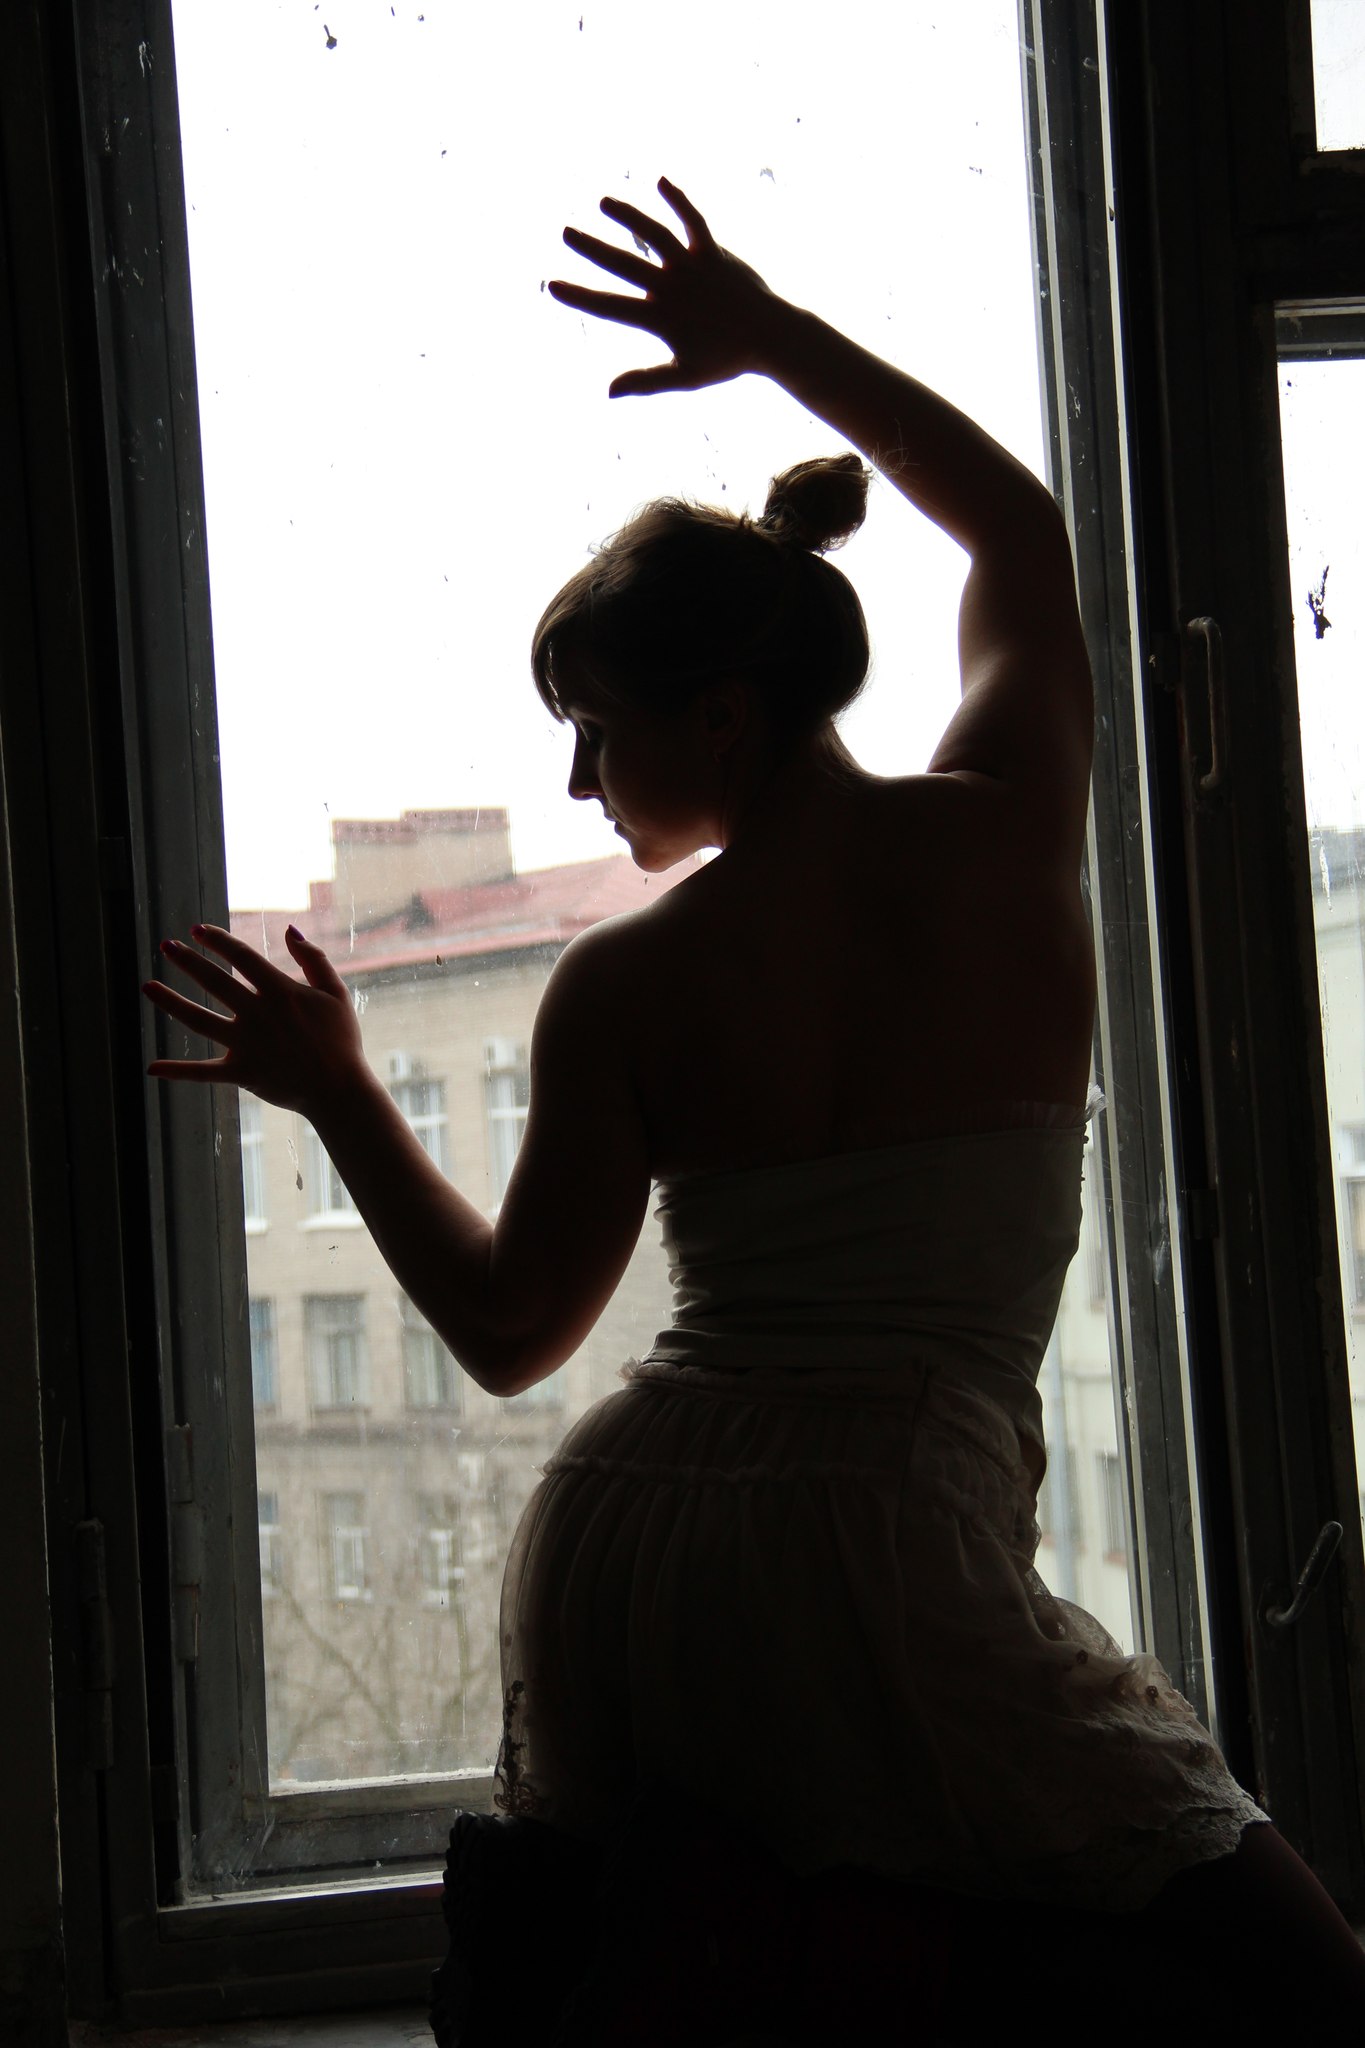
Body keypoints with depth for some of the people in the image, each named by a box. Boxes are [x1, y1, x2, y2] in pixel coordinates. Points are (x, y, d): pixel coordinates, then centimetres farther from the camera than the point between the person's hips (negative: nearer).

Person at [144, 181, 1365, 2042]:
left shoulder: (623, 990, -3)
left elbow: (509, 1333, 7)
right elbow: (1019, 530, 20)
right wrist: (778, 337, 24)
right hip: (890, 1545, -2)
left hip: (622, 1544, 2)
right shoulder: (1010, 841, 1)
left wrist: (338, 1096, 16)